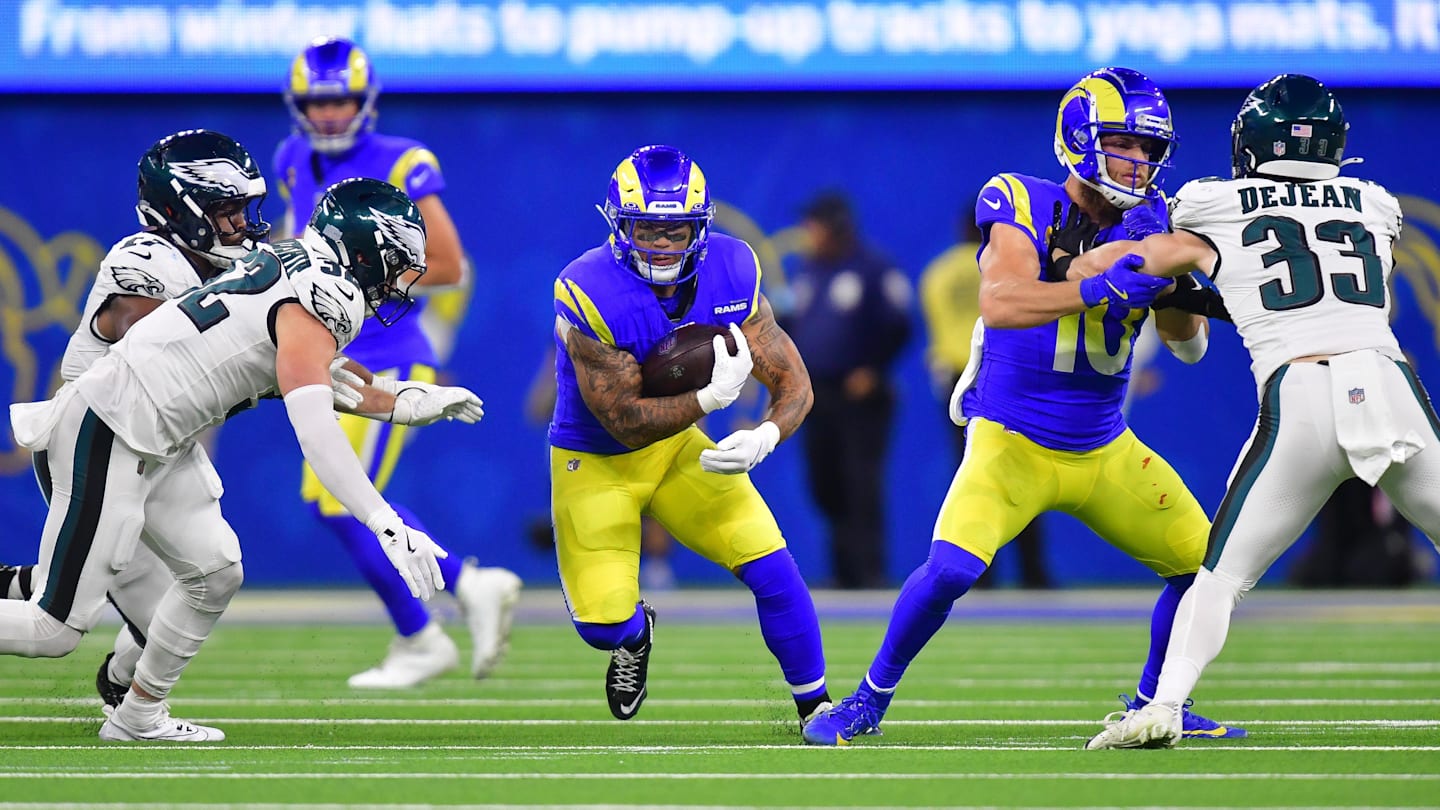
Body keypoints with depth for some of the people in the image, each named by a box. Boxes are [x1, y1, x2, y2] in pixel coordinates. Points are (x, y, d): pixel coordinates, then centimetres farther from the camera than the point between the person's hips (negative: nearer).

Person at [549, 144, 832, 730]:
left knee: (771, 567, -10)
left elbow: (793, 382, -13)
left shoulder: (731, 274, -15)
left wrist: (765, 436, -34)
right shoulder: (589, 293, -30)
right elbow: (627, 422, -26)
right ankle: (634, 634, 31)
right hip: (594, 462, -3)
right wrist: (711, 395, -33)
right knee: (601, 623, -9)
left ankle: (816, 706, 10)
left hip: (678, 447, 3)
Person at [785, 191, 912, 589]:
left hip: (860, 394, -7)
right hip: (816, 396, 7)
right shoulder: (806, 270, 15)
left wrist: (872, 371, -15)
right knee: (824, 486, 5)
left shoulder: (875, 270, -6)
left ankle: (869, 569, -12)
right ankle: (845, 569, 14)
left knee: (862, 482, -11)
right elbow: (790, 323, 21)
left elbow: (897, 328, -8)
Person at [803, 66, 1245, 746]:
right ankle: (868, 701, -1)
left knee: (1206, 563, 1)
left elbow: (1190, 346, -3)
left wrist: (1165, 270, -20)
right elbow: (998, 303, -33)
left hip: (1105, 452, 5)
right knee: (950, 569, -24)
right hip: (1012, 445, -5)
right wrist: (1098, 289, -43)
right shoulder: (1025, 207, -15)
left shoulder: (1150, 221, 0)